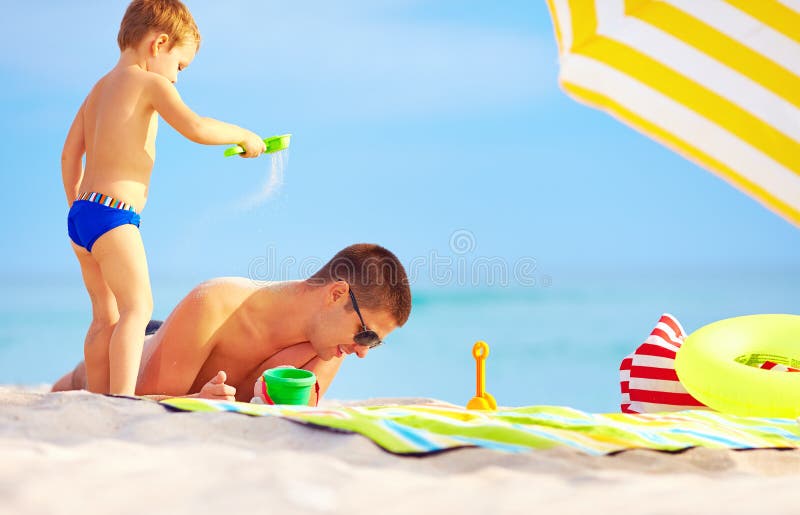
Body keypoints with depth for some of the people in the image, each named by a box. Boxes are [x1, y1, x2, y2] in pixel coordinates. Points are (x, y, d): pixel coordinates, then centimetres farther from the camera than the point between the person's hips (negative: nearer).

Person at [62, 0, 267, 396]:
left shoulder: (99, 89, 20)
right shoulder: (150, 83, -5)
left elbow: (69, 156, 21)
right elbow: (195, 128, -18)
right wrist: (242, 135, -3)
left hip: (80, 213, 9)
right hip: (112, 214, -9)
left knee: (105, 316, 12)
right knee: (137, 306, -13)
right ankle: (122, 401, -23)